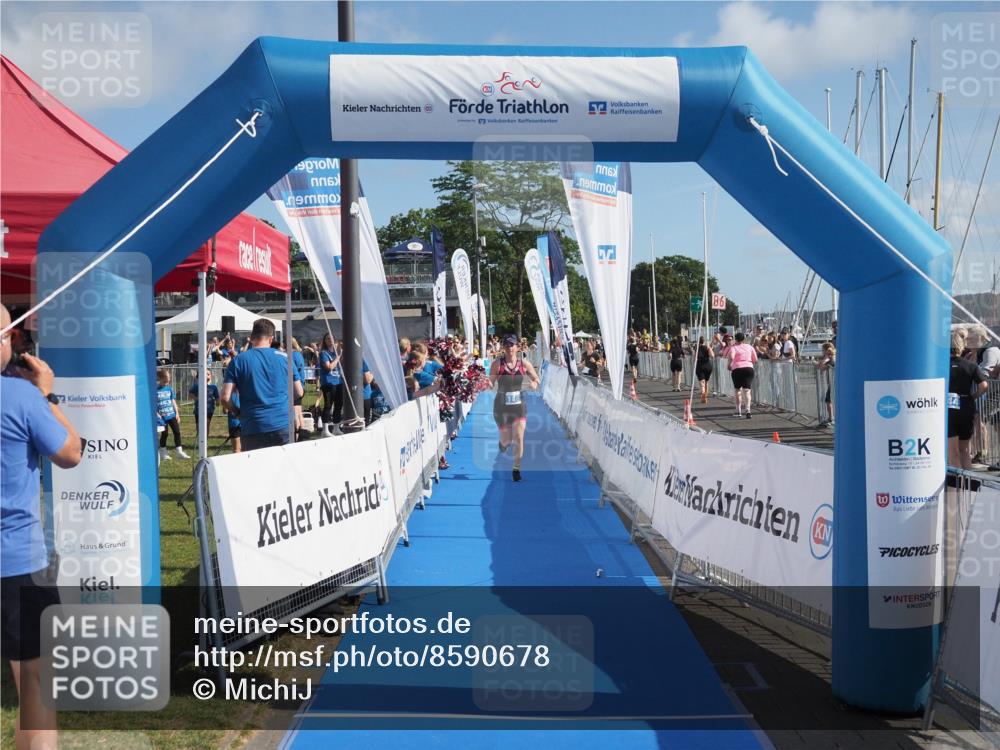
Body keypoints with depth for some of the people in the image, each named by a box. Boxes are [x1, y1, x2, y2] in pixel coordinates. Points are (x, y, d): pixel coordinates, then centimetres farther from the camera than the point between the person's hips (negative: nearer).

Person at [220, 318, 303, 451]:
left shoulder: (238, 361, 1)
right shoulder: (284, 357, 5)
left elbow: (225, 398, -5)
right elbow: (299, 392, 10)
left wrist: (238, 412, 13)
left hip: (252, 430, -1)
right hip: (283, 425, 1)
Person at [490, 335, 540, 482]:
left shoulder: (524, 364, -3)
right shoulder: (497, 364, -8)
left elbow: (536, 379, 7)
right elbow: (491, 384, -8)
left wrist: (534, 383, -16)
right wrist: (488, 384, -32)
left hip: (519, 405, 1)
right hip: (501, 406, -1)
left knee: (519, 438, -8)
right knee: (507, 439, 9)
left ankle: (516, 469, 6)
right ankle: (503, 442, 48)